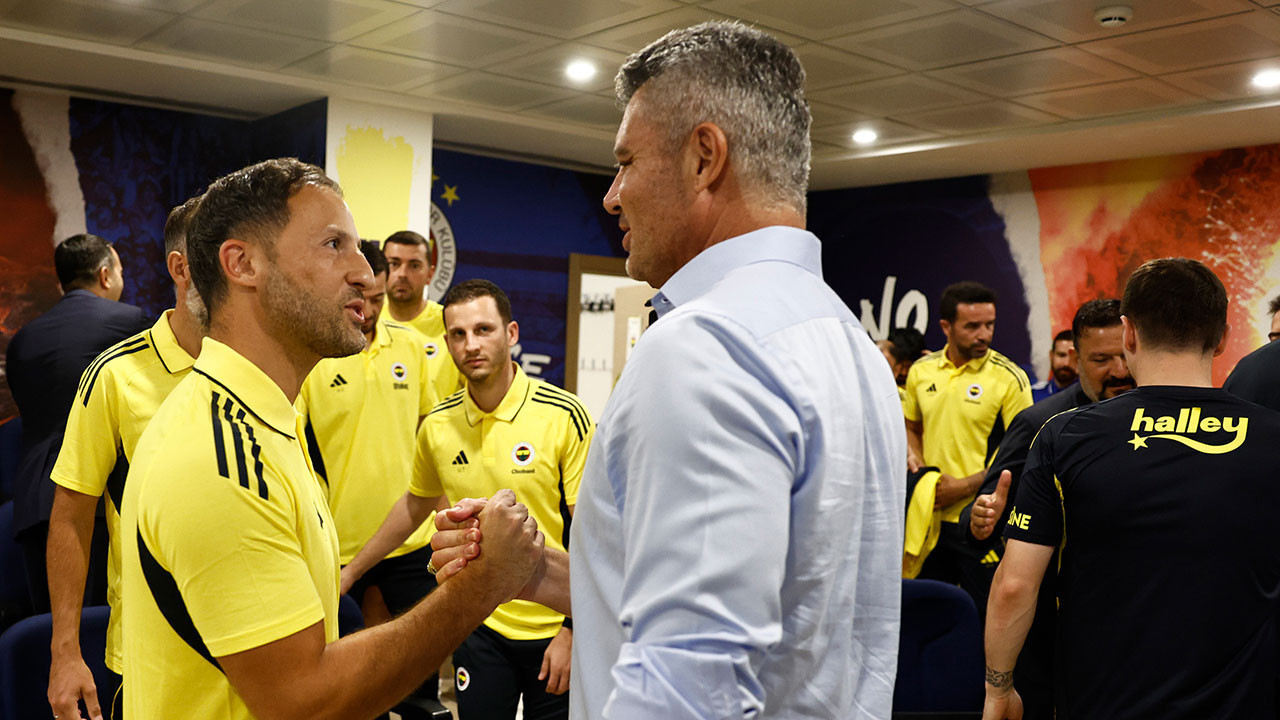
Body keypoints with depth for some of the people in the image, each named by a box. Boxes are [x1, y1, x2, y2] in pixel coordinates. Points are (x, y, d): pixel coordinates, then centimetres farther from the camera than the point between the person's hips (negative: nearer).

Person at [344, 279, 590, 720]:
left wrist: (572, 630, -14)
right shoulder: (437, 426, -1)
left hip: (553, 629, -2)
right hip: (480, 627, 3)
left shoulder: (564, 415, -13)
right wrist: (352, 570, 23)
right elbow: (415, 504, 17)